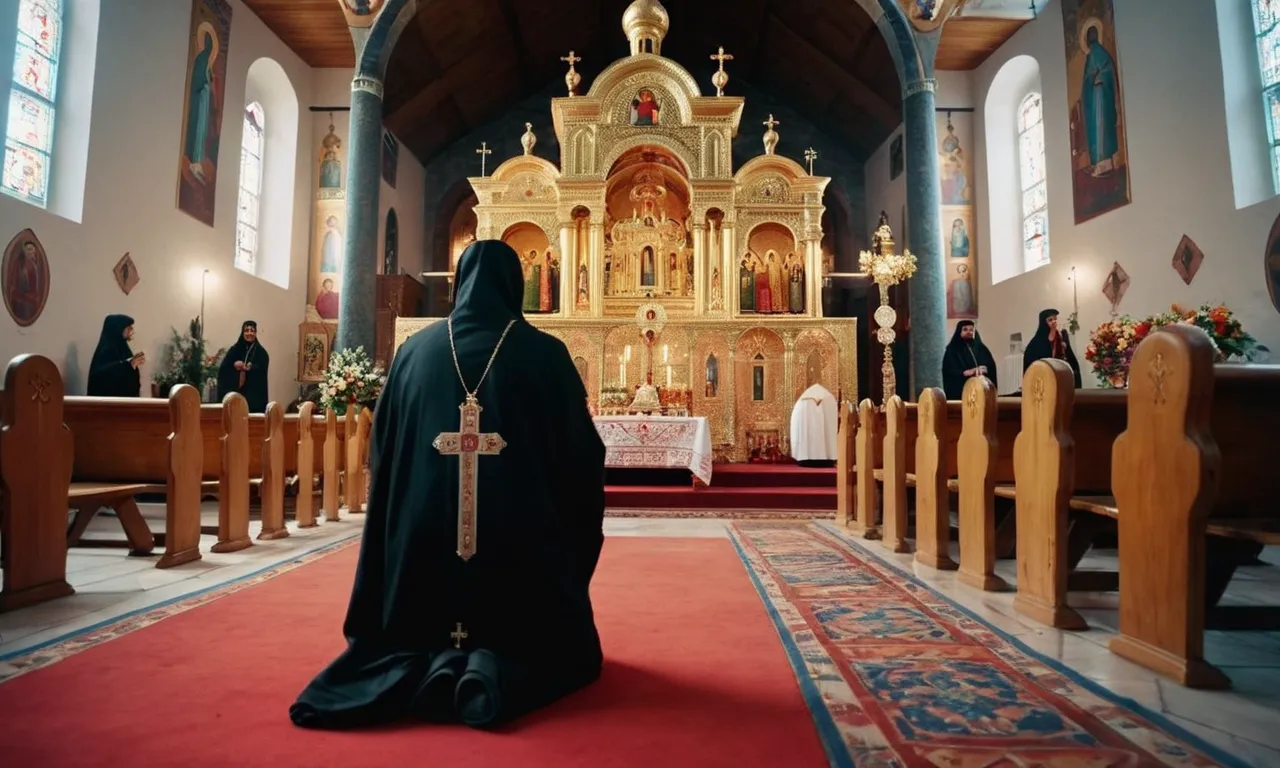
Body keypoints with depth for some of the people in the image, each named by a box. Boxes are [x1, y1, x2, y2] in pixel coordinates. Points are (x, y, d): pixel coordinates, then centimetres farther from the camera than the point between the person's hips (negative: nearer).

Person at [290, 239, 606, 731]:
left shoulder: (414, 352, 4)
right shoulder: (544, 354, -5)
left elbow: (382, 454, 10)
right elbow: (583, 455, -5)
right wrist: (577, 541, 11)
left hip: (426, 538, 4)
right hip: (523, 541, -3)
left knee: (421, 634, 28)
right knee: (556, 647, 18)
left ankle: (436, 666, -7)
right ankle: (498, 671, -15)